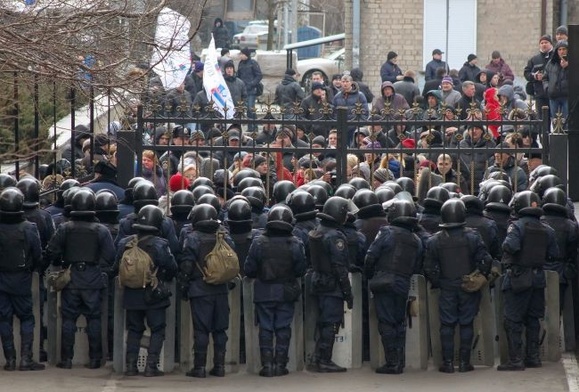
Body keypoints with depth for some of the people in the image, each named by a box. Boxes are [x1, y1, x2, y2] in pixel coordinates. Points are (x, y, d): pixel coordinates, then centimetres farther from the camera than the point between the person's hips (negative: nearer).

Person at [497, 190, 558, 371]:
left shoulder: (517, 226, -12)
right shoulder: (547, 230, 6)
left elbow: (511, 246, -27)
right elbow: (554, 254, 7)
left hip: (517, 279, -6)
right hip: (538, 277, 6)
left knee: (513, 321, -2)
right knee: (532, 319, 15)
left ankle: (515, 359, -5)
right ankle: (533, 357, 16)